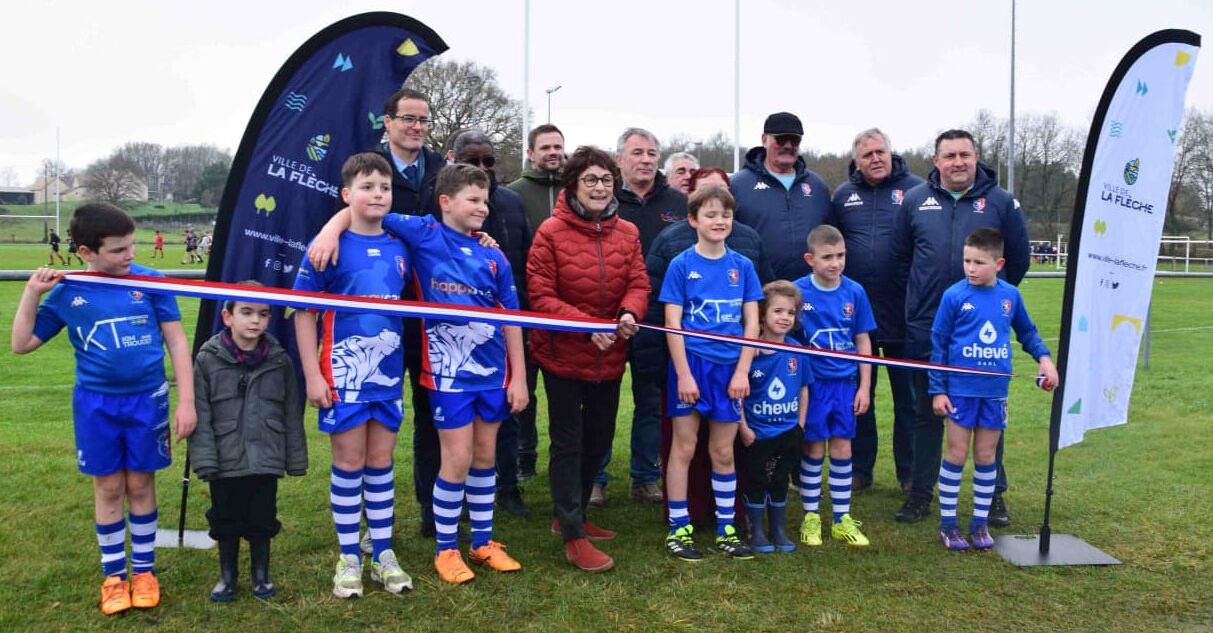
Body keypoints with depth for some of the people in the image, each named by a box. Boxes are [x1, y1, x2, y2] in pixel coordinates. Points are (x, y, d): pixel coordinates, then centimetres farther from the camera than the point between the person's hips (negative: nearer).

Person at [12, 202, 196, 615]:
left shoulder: (150, 281, -7)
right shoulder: (67, 292, -1)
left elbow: (177, 342, -3)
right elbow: (22, 344, 6)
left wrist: (186, 401, -6)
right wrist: (32, 293, -5)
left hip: (147, 399, -1)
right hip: (95, 403, 1)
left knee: (140, 486, 9)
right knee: (108, 489, 10)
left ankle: (144, 570, 25)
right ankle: (114, 575, 25)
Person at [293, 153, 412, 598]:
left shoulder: (400, 247, 3)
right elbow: (304, 312, -8)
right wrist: (313, 375, -11)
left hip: (388, 375, 4)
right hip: (343, 376, -4)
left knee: (381, 462, 12)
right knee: (349, 463, 5)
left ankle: (383, 553, 23)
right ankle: (348, 557, 18)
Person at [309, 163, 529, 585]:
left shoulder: (493, 256, 4)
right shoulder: (425, 234, -4)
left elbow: (511, 318, 5)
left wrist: (518, 377, 3)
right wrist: (332, 229, -23)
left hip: (493, 369, 4)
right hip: (449, 371, -4)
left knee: (485, 456, 14)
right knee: (457, 460, 0)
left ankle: (484, 542, 29)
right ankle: (446, 549, 19)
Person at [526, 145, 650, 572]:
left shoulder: (627, 232, 2)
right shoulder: (551, 232, -12)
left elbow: (638, 283, 1)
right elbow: (540, 296, -15)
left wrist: (629, 313, -22)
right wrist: (587, 325, -25)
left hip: (610, 357, 6)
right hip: (563, 355, -6)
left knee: (598, 440, 18)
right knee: (568, 444, 2)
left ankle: (570, 516, 37)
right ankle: (573, 537, 12)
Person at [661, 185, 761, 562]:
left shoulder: (742, 265, 4)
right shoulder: (681, 265, -4)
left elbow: (751, 322, 3)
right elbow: (672, 324, -7)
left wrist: (742, 371, -4)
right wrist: (683, 374, -12)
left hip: (729, 367, 3)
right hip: (691, 364, -2)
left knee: (723, 452, 11)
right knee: (684, 448, 5)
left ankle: (726, 529, 22)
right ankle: (678, 529, 16)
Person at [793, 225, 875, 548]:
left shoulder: (854, 292, -2)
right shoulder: (797, 291, -9)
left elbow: (863, 341, 5)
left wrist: (864, 386, 3)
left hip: (845, 382, 2)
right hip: (812, 383, -2)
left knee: (842, 449, 8)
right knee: (813, 449, 6)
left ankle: (842, 519, 20)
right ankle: (810, 517, 20)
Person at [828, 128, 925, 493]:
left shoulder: (915, 190, -1)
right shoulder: (843, 195, 8)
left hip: (903, 313, -2)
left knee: (908, 396, 7)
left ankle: (910, 473, 18)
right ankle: (860, 469, 22)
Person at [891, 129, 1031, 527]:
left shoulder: (1000, 202, 0)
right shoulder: (915, 201, 4)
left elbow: (1019, 258, 8)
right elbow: (899, 256, 13)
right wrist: (919, 295, 10)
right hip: (926, 330, 1)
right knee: (927, 414, 10)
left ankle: (994, 495, 20)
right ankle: (921, 494, 20)